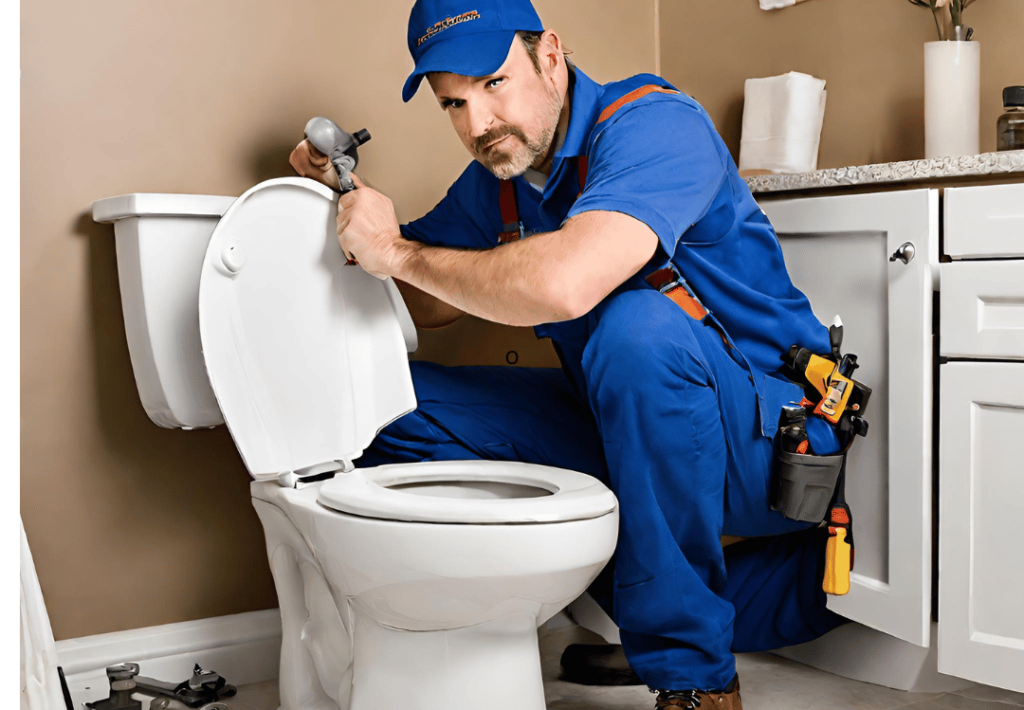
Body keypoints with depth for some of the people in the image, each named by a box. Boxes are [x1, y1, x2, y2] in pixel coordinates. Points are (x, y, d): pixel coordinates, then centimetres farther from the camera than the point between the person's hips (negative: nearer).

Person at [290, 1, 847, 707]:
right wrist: (344, 196, -1)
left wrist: (401, 251, -23)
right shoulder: (493, 183, 5)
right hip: (627, 430, 7)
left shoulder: (654, 124, -20)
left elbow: (562, 284, -38)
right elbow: (416, 305, 16)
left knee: (639, 323, -38)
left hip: (775, 438, -7)